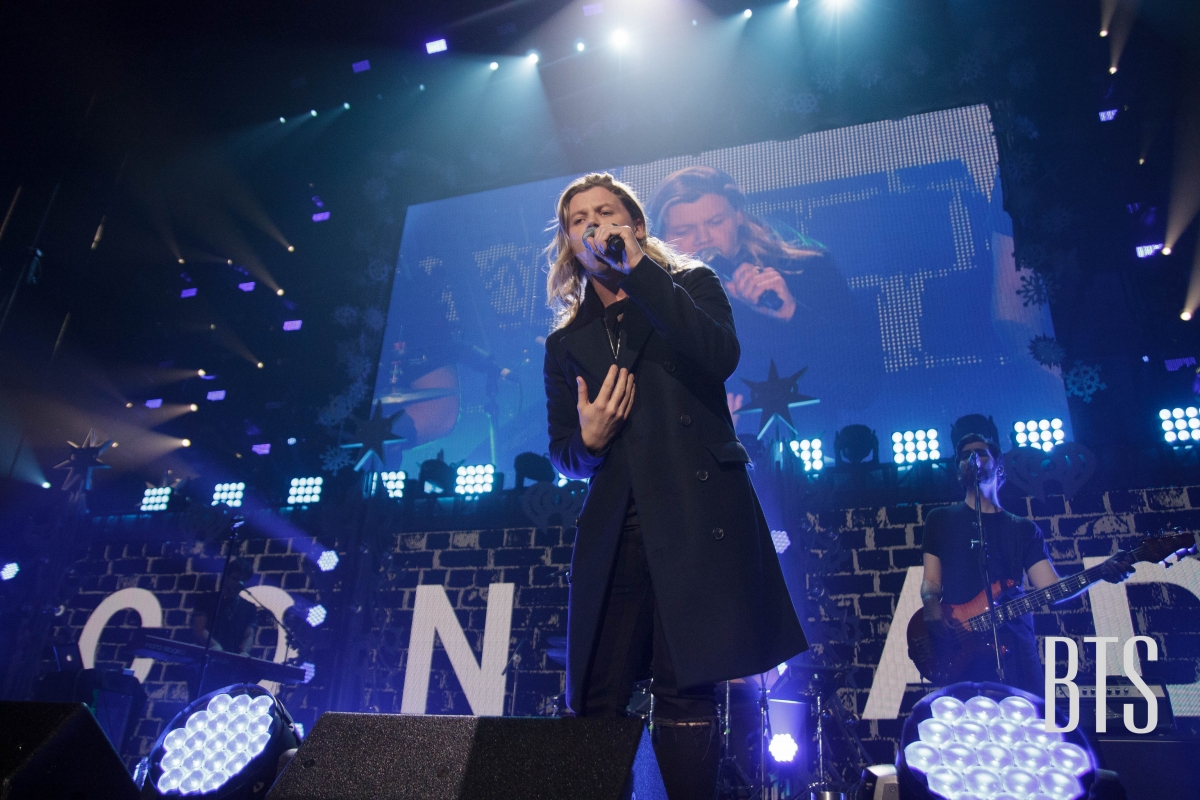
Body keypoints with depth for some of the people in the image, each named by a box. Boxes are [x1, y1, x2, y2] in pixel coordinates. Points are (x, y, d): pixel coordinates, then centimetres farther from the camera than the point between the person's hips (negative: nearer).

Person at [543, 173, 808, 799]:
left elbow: (720, 356, -11)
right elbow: (563, 453, 18)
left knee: (684, 692, -8)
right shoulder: (566, 343, 19)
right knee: (594, 705, -1)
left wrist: (636, 266, -10)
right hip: (614, 530, 3)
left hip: (697, 516, -3)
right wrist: (588, 440, -6)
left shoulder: (691, 286, 12)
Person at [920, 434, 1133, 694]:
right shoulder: (941, 519, 13)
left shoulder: (1024, 529, 17)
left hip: (1015, 642, 2)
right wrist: (932, 607, -15)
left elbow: (1051, 588, 5)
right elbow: (930, 581, 7)